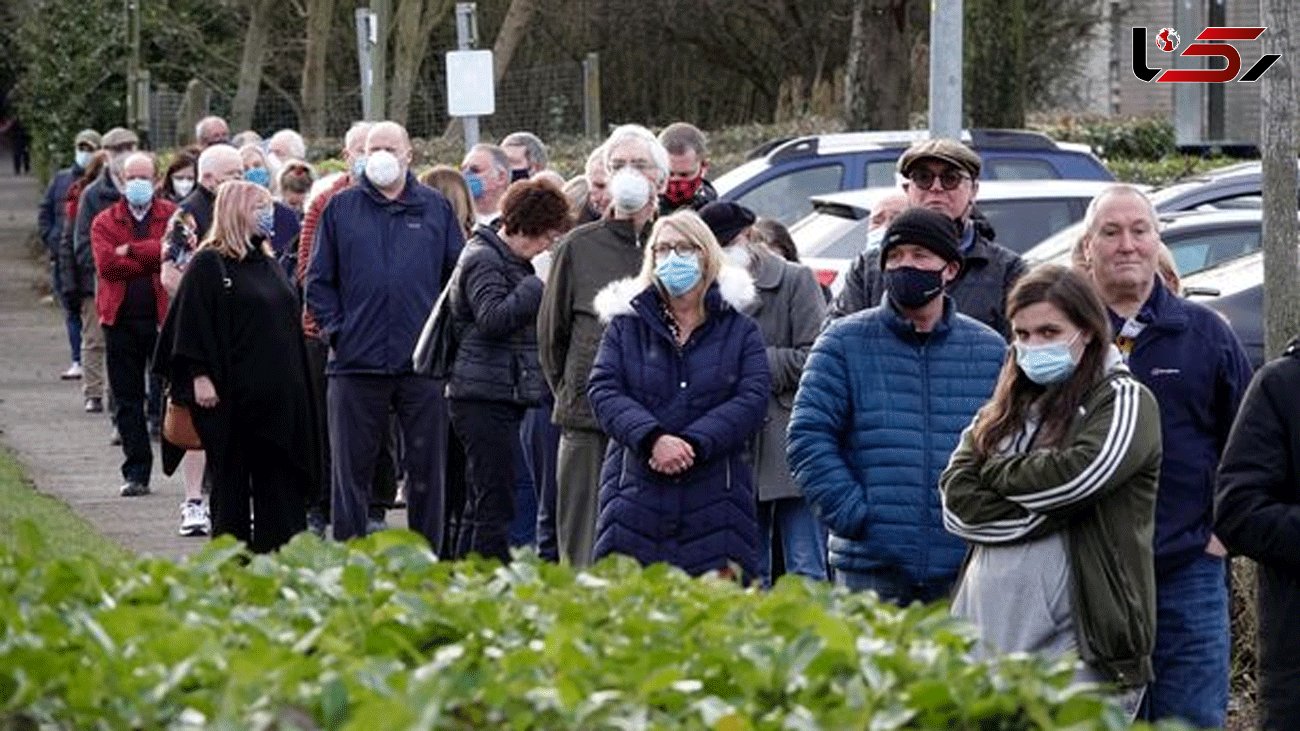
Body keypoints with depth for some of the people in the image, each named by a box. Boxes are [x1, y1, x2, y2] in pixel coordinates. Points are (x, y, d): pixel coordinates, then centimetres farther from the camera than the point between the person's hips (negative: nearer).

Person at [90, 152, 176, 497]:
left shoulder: (171, 215, 5)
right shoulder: (105, 222, 8)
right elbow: (106, 263, -8)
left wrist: (131, 251, -10)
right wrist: (153, 260, -10)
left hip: (164, 315, -2)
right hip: (122, 318, 2)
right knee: (127, 401, 5)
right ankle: (136, 472, 11)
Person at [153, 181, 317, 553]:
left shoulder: (269, 265, 16)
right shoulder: (209, 265, -6)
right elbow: (191, 323, -11)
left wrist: (294, 387, 18)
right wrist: (199, 376, -18)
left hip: (277, 396, 7)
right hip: (233, 395, -7)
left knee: (278, 480, 5)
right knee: (231, 480, 0)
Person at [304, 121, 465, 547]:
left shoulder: (435, 209, 9)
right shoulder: (341, 208, 8)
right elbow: (318, 280, 8)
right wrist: (335, 329, -3)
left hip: (423, 363, 0)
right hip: (357, 362, 0)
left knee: (426, 467, 4)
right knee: (351, 469, 3)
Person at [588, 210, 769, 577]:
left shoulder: (740, 330, 10)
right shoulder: (625, 324, 12)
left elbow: (752, 399, -2)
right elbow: (603, 392, 0)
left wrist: (694, 443, -16)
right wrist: (652, 439, -17)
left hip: (714, 500, 0)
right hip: (637, 492, 1)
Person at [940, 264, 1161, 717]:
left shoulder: (1124, 400, 4)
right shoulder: (1006, 409, 21)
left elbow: (1075, 475, -14)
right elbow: (955, 497, 7)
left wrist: (994, 471, 2)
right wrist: (1039, 516, -6)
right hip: (988, 631, 6)